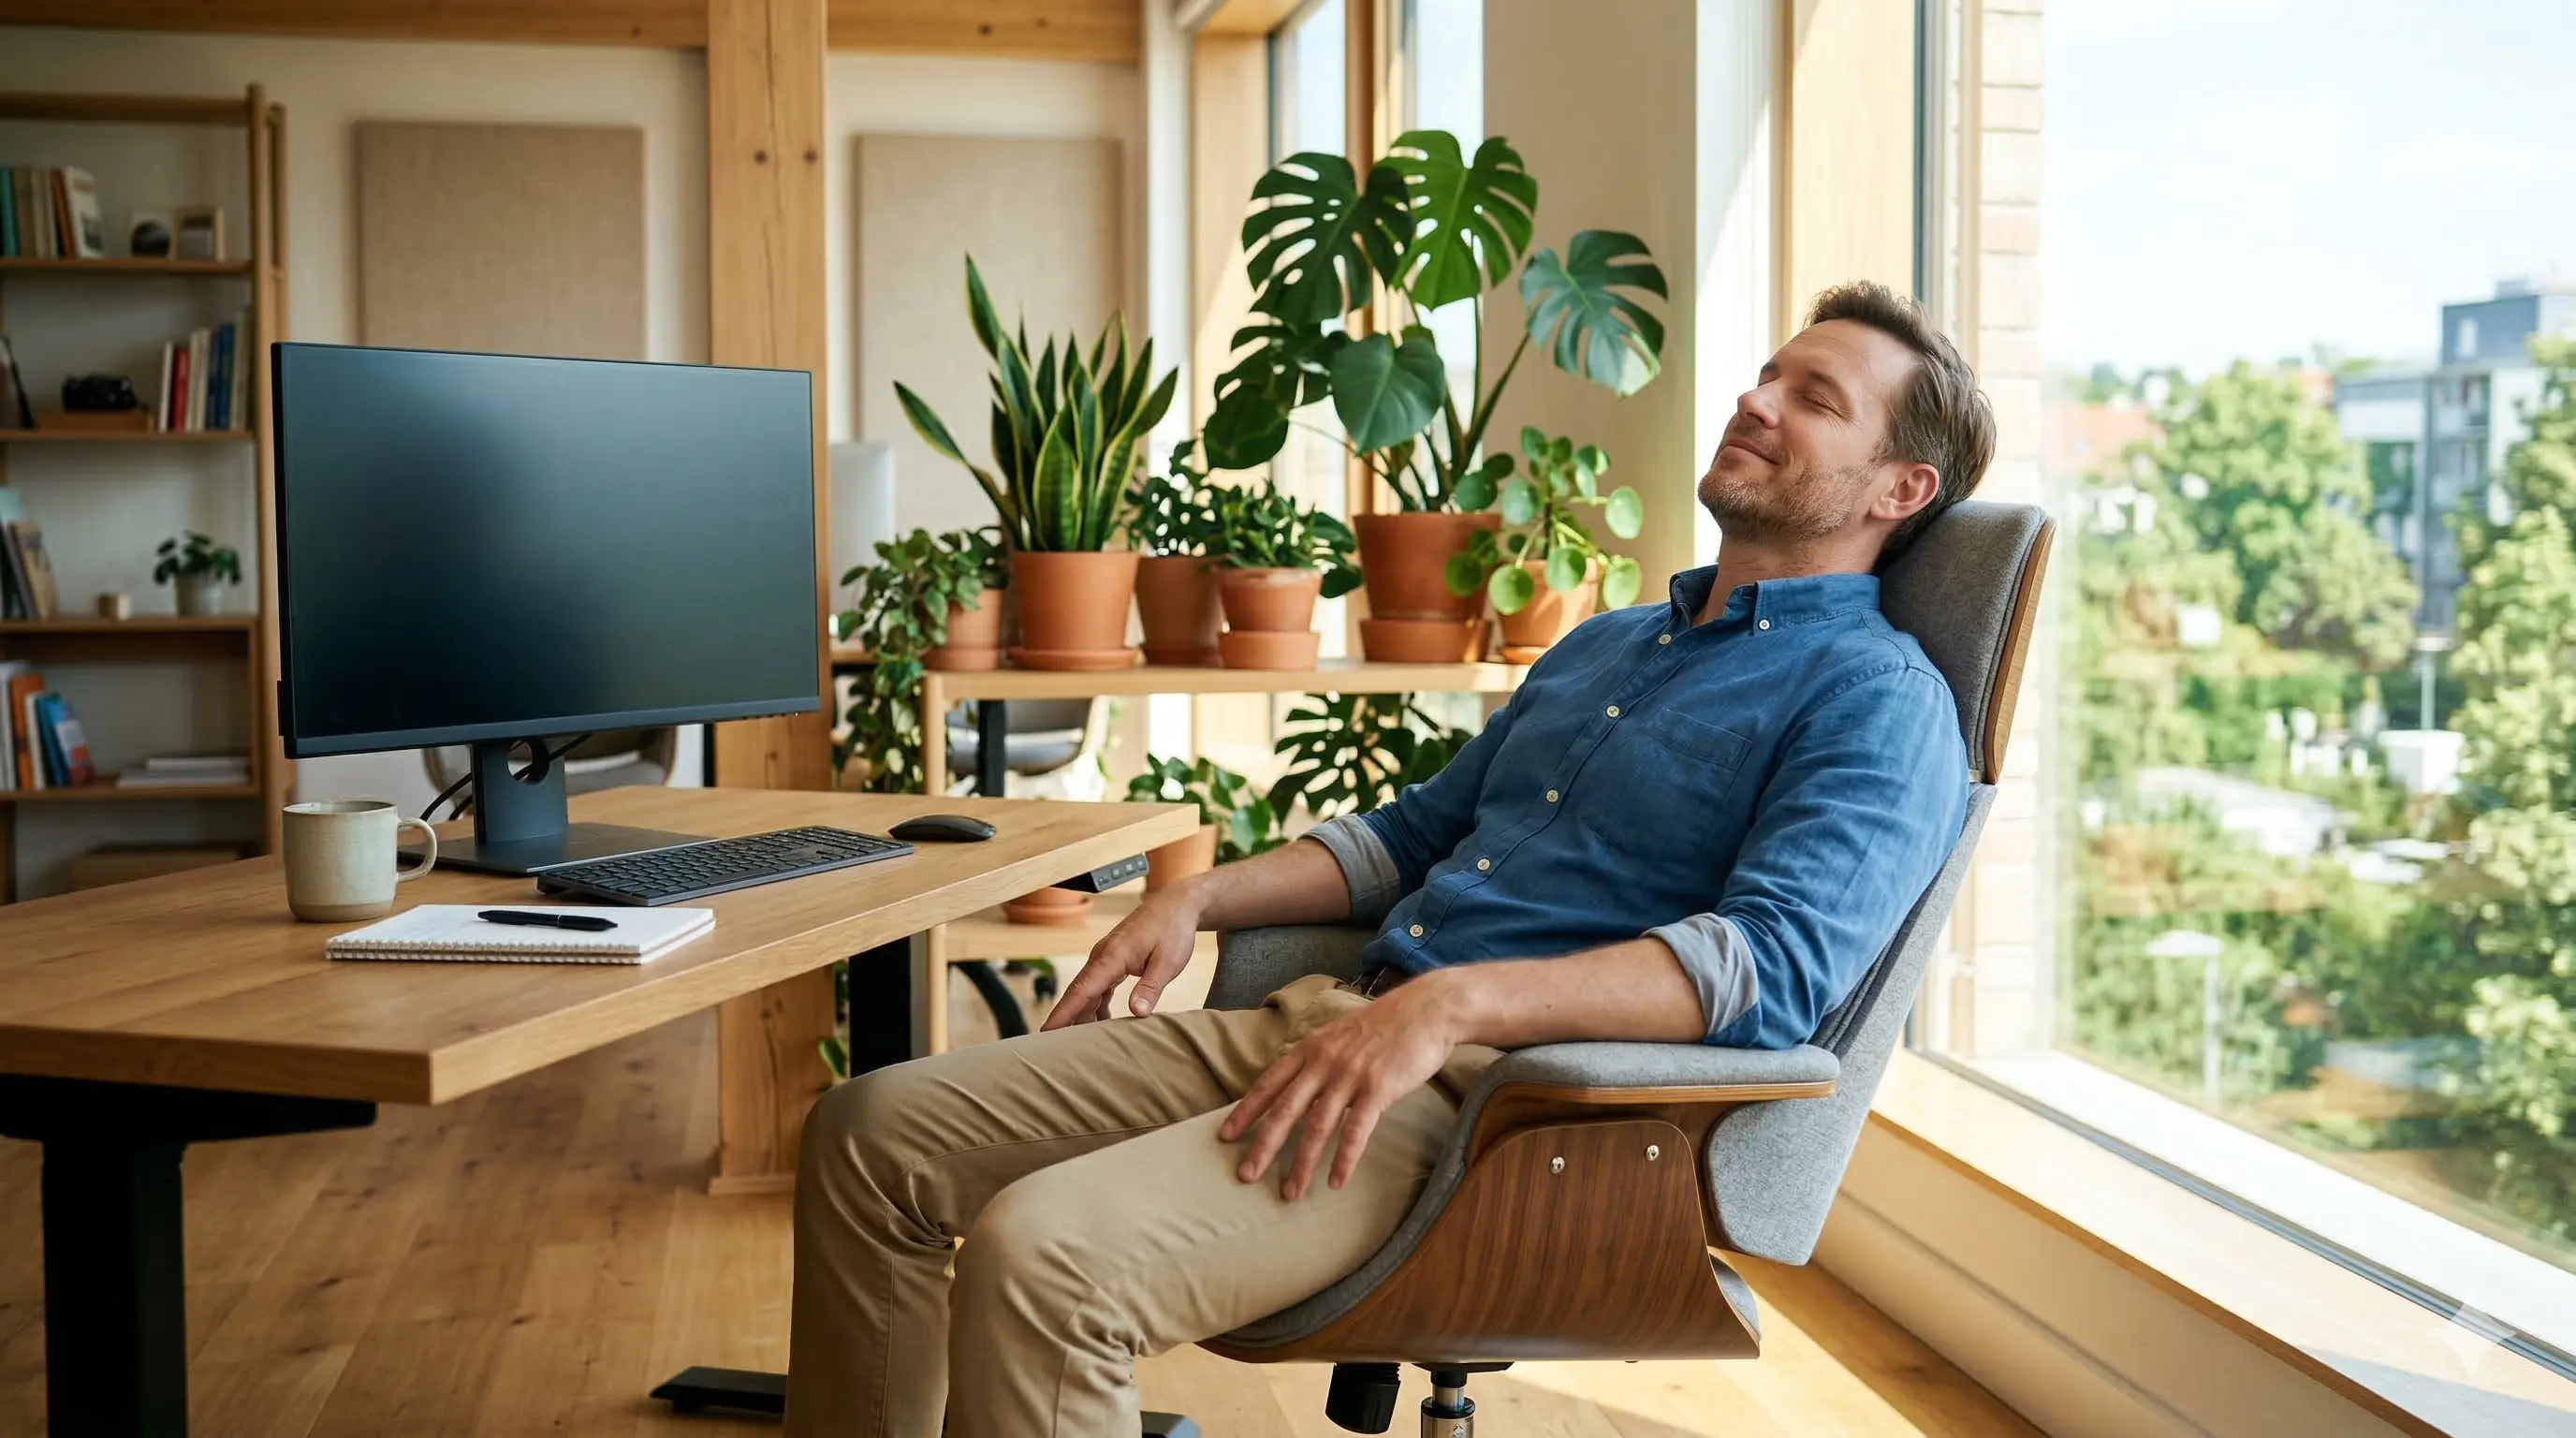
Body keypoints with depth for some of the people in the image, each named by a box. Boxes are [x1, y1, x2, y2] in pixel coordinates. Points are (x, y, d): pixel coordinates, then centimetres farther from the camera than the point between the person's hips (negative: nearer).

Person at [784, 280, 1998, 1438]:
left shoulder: (1876, 697, -3)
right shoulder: (1604, 644, 25)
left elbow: (1777, 961, -20)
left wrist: (1453, 1005, -29)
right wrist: (1197, 899, 14)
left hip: (1493, 1091, -8)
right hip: (1329, 1015, 9)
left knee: (1035, 1251, -29)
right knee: (873, 1132, -1)